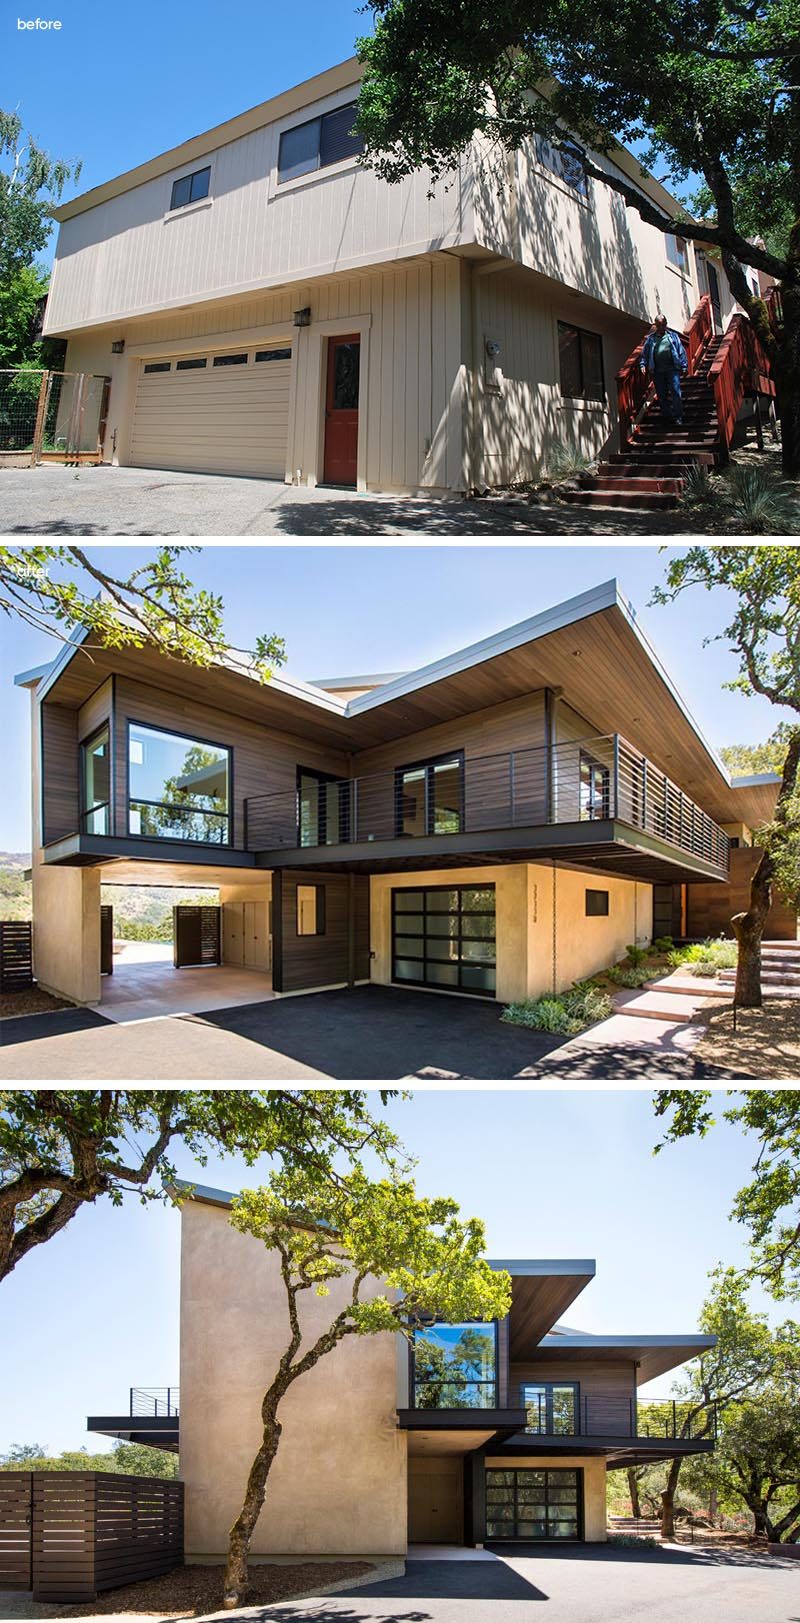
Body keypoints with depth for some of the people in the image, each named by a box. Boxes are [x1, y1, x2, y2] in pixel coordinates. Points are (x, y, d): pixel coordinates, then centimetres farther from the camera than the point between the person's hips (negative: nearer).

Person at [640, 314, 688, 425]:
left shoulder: (673, 336, 9)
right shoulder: (650, 338, 12)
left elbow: (681, 351, 9)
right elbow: (645, 353, 15)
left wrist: (683, 365, 3)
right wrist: (643, 365, 0)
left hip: (672, 369, -2)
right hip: (657, 371, 2)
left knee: (675, 392, -9)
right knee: (661, 395, 6)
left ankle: (678, 417, -9)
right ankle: (666, 415, 18)